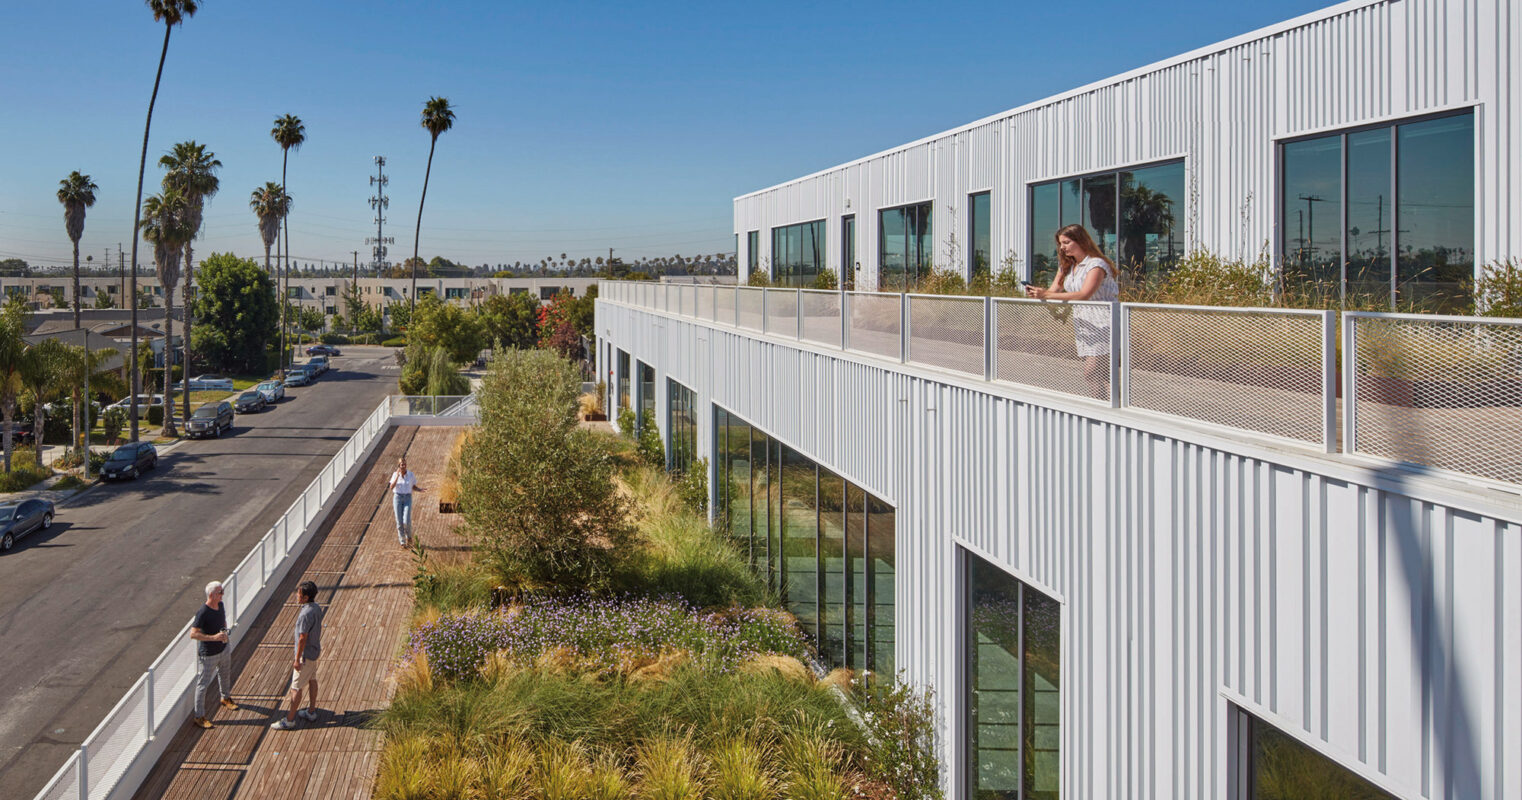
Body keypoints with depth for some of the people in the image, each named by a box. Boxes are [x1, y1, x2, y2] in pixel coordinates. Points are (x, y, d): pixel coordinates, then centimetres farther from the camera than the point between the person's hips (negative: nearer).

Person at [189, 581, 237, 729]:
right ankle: (199, 716, 9)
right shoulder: (202, 612, -26)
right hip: (208, 654, -8)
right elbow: (193, 634, -28)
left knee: (225, 675, 28)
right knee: (203, 684, 1)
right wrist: (213, 637, -33)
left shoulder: (220, 605, -2)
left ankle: (226, 698, 54)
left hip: (223, 649, 8)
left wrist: (225, 633, 6)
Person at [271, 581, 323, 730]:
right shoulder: (317, 608, -1)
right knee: (312, 680, 20)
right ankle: (311, 712, 33)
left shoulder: (306, 614, -29)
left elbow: (303, 638, -25)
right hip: (315, 650, 9)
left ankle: (289, 720, 8)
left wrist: (297, 659, -18)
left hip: (306, 654, -9)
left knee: (296, 687, 0)